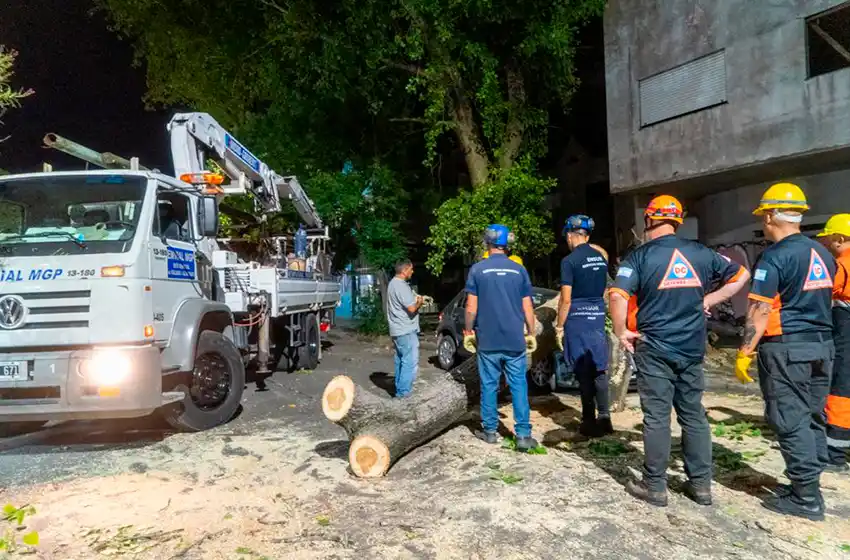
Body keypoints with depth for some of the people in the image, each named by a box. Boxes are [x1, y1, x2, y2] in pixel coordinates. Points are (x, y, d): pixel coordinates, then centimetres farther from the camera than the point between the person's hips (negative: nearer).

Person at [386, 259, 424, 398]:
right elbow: (411, 308, -23)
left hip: (399, 330, 11)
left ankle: (399, 390, 21)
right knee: (410, 362, -7)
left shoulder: (394, 283, 14)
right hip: (406, 330, -11)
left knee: (401, 361, 15)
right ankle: (403, 393, -5)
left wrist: (415, 300, 10)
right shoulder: (401, 285, -20)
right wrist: (419, 302, -4)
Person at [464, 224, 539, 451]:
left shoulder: (477, 269, -3)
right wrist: (531, 334, 13)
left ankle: (490, 431, 17)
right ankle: (523, 435, 1)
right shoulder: (519, 270, 2)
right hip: (515, 340, 1)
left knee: (489, 386, 9)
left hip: (487, 340, -1)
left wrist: (468, 332, 8)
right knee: (519, 387, 4)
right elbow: (527, 308, 4)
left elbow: (471, 307, -4)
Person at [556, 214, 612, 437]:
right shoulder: (601, 257, 8)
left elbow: (566, 299, -14)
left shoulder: (569, 261, -12)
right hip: (598, 318, 6)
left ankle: (590, 421, 9)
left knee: (584, 372, 2)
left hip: (577, 320, -5)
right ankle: (604, 417, 14)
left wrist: (559, 327, -6)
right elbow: (604, 290, 15)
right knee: (600, 369, 11)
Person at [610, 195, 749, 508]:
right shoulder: (701, 253, 5)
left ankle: (655, 487, 11)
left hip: (654, 348, -4)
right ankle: (701, 484, 22)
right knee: (693, 415, 14)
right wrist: (707, 300, 15)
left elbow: (617, 297, -22)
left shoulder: (640, 256, -9)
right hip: (692, 348, 4)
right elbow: (741, 275, 17)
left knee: (656, 417, 2)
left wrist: (621, 332, -8)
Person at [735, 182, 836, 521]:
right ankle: (810, 486, 23)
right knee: (812, 418, 14)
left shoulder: (775, 255, -14)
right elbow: (825, 301, 21)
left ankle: (806, 499, 4)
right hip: (821, 344, 8)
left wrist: (745, 352, -15)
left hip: (786, 347, -8)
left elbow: (760, 310, -18)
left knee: (790, 422, -1)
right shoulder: (822, 254, 11)